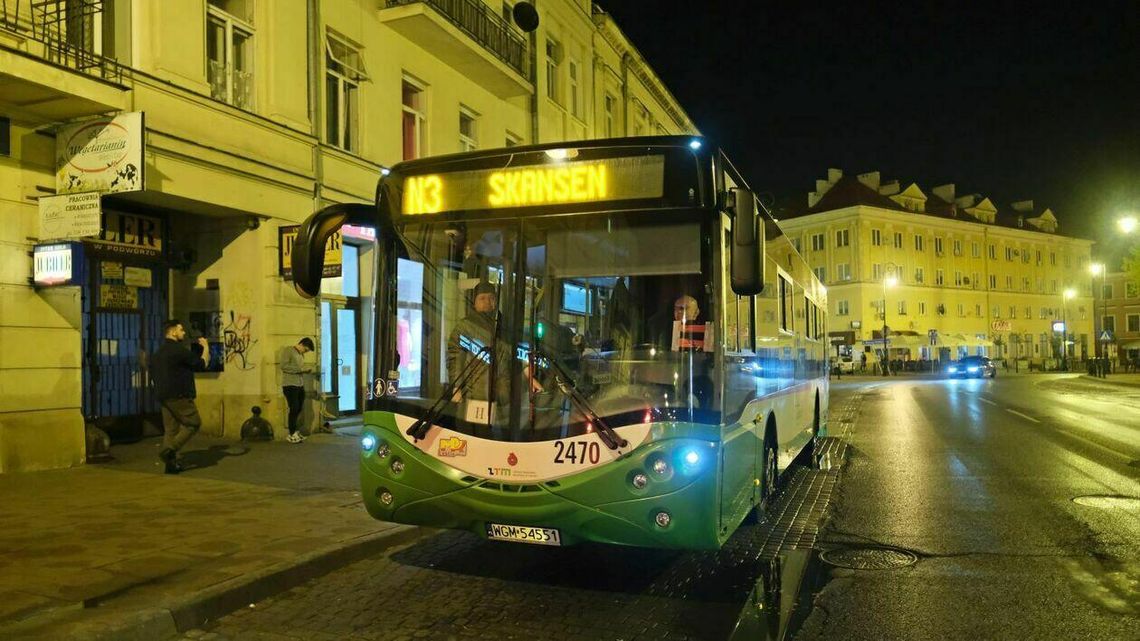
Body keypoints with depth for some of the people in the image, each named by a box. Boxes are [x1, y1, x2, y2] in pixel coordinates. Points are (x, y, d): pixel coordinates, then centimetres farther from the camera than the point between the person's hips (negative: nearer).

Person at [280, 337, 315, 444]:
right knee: (294, 408, -7)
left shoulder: (301, 355, 19)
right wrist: (301, 369, -19)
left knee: (299, 409, 9)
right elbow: (283, 366, -17)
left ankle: (294, 431, 21)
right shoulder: (287, 351, -5)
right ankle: (291, 434, 2)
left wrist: (306, 369, 4)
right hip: (290, 385, -8)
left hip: (300, 385, 8)